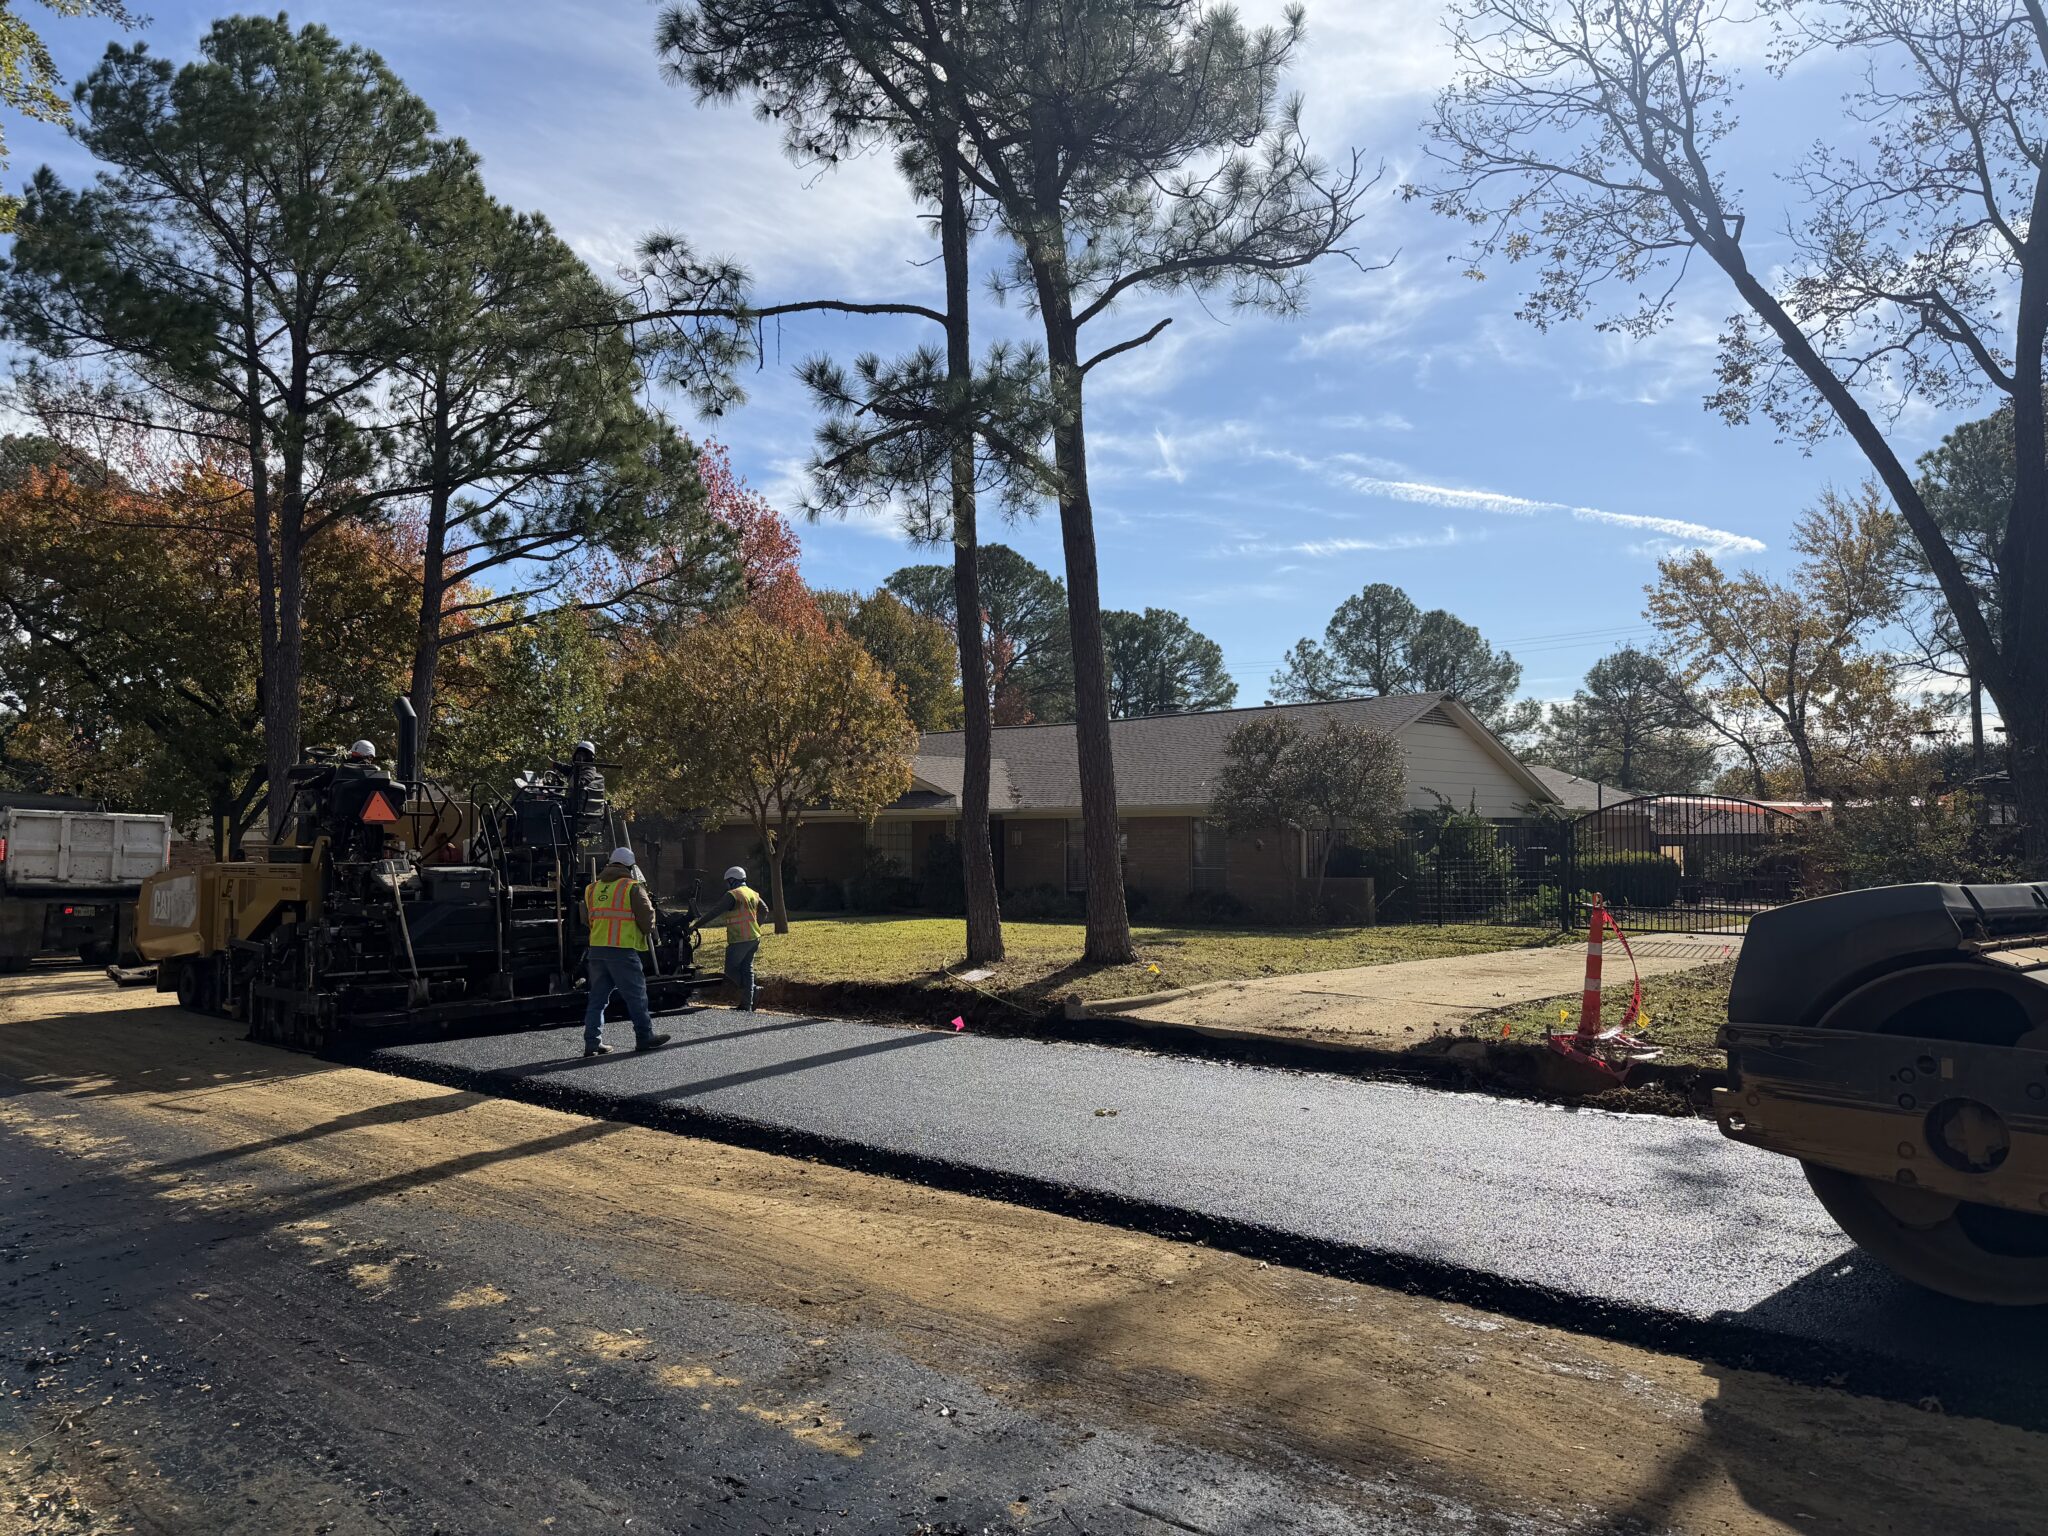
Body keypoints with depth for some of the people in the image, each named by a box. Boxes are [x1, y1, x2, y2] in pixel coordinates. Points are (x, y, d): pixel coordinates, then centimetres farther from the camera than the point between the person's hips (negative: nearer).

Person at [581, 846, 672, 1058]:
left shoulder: (592, 888, 13)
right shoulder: (633, 887, -6)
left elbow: (587, 918, 17)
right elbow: (647, 919, -6)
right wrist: (647, 930, 15)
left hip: (596, 950, 6)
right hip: (622, 950, -6)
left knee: (598, 996, 11)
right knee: (636, 995, 4)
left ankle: (592, 1042, 10)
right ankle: (644, 1038, 10)